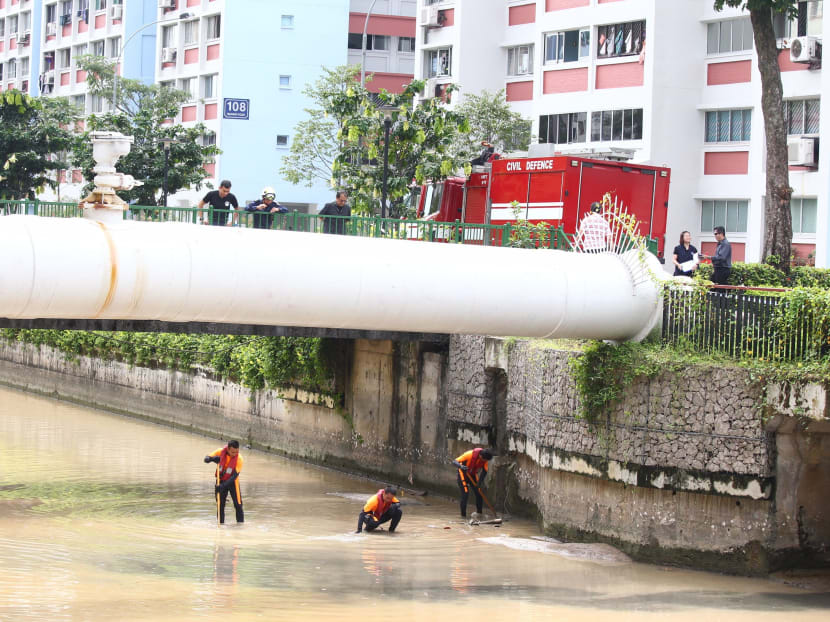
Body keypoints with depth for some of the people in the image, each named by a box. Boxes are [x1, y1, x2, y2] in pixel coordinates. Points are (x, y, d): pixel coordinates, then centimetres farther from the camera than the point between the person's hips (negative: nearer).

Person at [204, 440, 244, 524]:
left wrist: (223, 486, -35)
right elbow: (206, 459, -11)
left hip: (232, 482, -2)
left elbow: (234, 476, -26)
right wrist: (213, 458, -35)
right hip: (220, 481, 2)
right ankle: (220, 524, 15)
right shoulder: (220, 452, -17)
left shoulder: (239, 459, -22)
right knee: (220, 506, 6)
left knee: (238, 505, -4)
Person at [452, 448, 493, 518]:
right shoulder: (470, 454, -33)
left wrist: (479, 484, -21)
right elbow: (454, 461, -34)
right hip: (463, 474, -5)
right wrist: (461, 466, -56)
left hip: (473, 475, 5)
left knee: (479, 493, -2)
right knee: (465, 494, -15)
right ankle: (463, 515, -3)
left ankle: (479, 513, 12)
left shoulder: (485, 460, -17)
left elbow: (484, 472, -9)